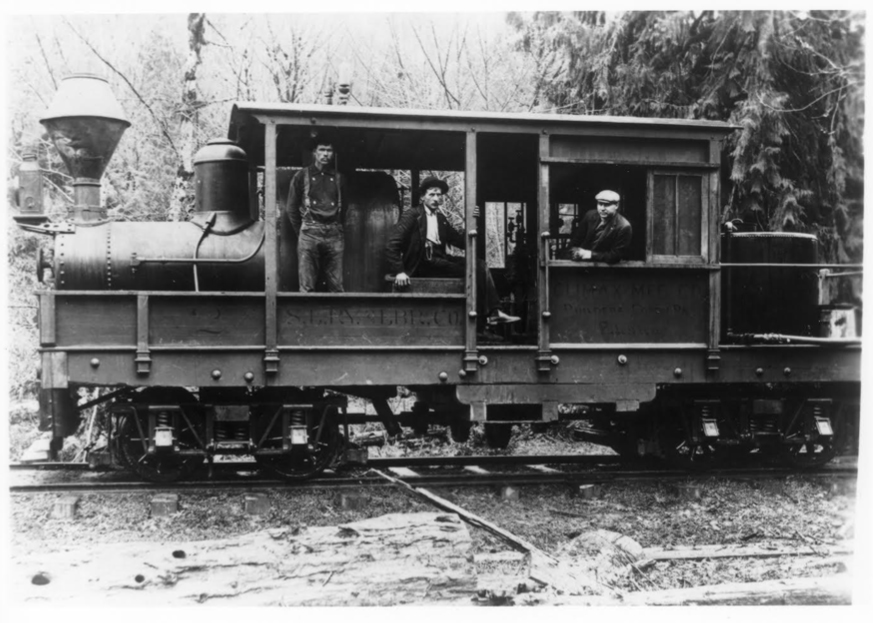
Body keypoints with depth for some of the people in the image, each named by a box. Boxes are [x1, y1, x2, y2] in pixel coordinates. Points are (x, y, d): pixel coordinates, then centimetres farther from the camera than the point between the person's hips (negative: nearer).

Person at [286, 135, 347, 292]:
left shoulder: (339, 178, 14)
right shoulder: (302, 176, 6)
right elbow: (291, 208, 9)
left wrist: (337, 228, 10)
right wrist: (301, 231, 7)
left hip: (334, 236, 2)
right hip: (310, 234, -2)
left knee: (336, 287, 0)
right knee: (307, 287, -6)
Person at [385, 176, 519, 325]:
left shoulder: (441, 218, 17)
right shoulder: (412, 215, -3)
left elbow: (462, 242, 14)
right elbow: (392, 245, -11)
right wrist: (399, 272, -23)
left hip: (438, 259, 7)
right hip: (422, 265, -7)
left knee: (480, 265, -8)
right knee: (466, 271, -22)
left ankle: (493, 313, -15)